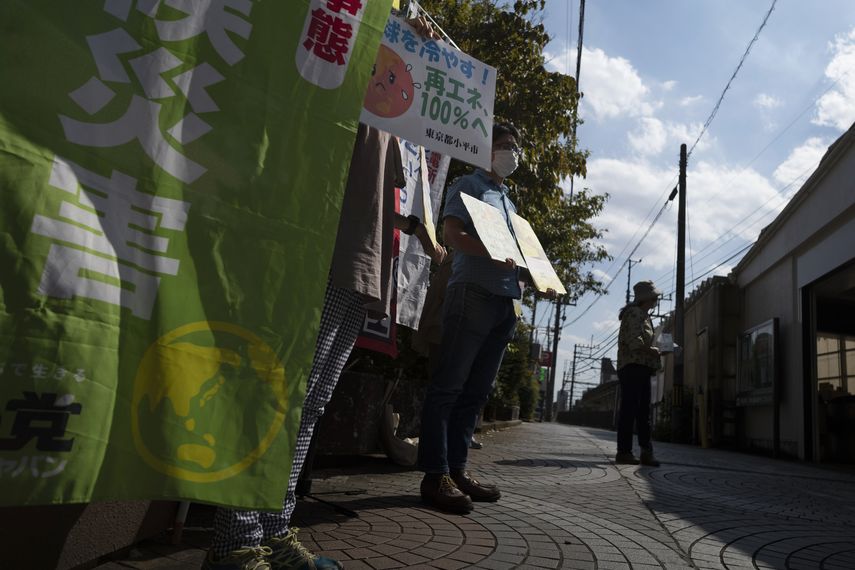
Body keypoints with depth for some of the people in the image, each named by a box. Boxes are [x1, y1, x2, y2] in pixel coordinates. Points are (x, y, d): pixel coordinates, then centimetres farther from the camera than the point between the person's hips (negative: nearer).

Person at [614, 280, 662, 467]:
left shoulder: (643, 315, 23)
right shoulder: (634, 313, -8)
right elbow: (635, 342, -21)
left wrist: (653, 351, 8)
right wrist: (653, 351, -9)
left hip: (641, 368, 11)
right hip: (633, 366, -11)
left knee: (643, 411, 9)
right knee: (629, 410, -8)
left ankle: (646, 452, 12)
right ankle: (624, 452, -4)